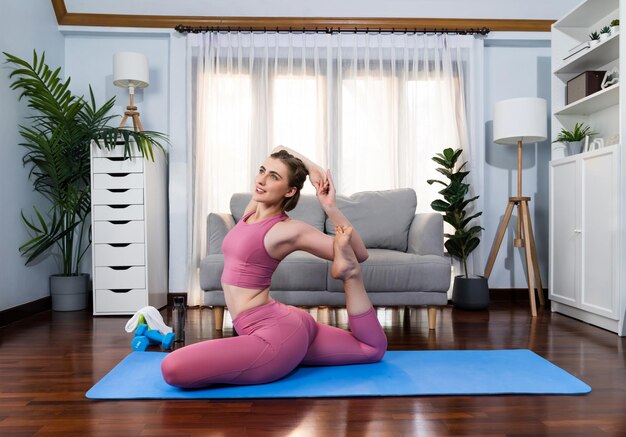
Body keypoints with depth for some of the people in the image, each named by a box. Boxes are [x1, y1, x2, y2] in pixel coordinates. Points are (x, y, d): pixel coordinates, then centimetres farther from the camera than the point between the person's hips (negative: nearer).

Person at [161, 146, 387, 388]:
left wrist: (330, 206, -24)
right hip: (288, 324, 9)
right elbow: (280, 150, 14)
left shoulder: (290, 230, -16)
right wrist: (312, 169, 2)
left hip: (277, 334, -9)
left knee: (172, 369, -20)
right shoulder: (253, 209, 6)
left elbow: (360, 254, -13)